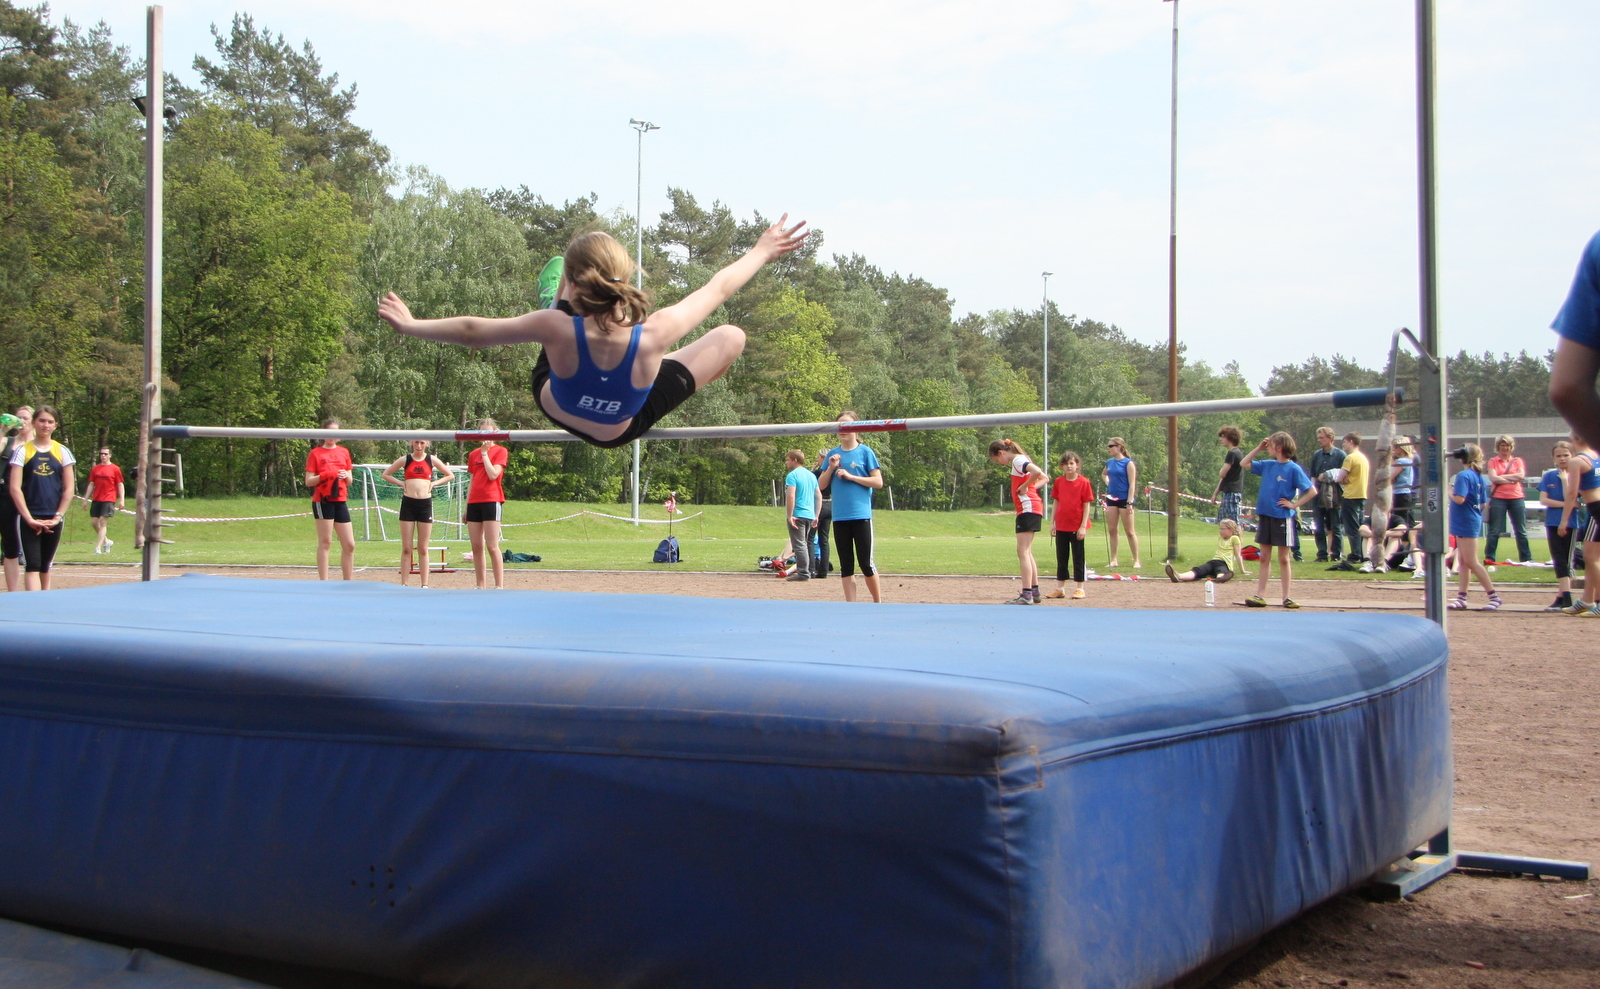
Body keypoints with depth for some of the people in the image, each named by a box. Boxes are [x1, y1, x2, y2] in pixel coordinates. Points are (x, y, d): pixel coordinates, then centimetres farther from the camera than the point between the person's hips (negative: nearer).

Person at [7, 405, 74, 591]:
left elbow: (69, 489, 6)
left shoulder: (62, 452, 7)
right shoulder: (22, 451, 2)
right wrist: (29, 518, -11)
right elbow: (15, 488, -4)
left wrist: (58, 517, -4)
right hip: (28, 519, -2)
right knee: (32, 566, -11)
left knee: (45, 566, 11)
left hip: (53, 520, 2)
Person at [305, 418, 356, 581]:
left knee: (349, 545, 5)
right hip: (323, 501, -5)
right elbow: (308, 481, -4)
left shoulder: (344, 452, 13)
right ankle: (323, 582, -2)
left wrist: (346, 476, -6)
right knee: (325, 543, -5)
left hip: (341, 501, 5)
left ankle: (348, 583, 14)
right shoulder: (315, 453, 0)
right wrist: (325, 475, -20)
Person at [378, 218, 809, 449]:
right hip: (622, 430, -1)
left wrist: (409, 324, -9)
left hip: (552, 405, 2)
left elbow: (471, 330, -26)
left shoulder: (557, 328, -41)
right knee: (732, 336, 5)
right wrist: (763, 251, -6)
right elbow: (717, 289, -23)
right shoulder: (654, 335, -41)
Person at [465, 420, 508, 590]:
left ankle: (500, 585, -8)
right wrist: (467, 506, 17)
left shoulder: (500, 451, 1)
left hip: (491, 501, -6)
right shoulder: (473, 454, 16)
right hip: (474, 502, 6)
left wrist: (485, 453, -8)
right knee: (476, 547, 4)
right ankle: (479, 586, 8)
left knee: (492, 546, -10)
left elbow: (493, 475, -13)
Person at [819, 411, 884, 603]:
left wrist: (850, 476, -12)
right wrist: (831, 468, -5)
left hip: (861, 515, -4)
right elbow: (822, 485, 12)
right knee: (846, 565, 5)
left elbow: (878, 482, -6)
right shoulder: (833, 454, 11)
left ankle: (878, 603, 13)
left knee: (866, 563, -2)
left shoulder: (865, 451, 0)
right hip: (839, 517, 4)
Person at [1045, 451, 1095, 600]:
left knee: (1078, 558, 3)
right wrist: (1053, 523, 6)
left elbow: (1086, 505, -8)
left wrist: (1083, 526, -12)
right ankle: (1060, 588, 18)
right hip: (1061, 526, 4)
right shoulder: (1058, 482, 4)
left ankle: (1080, 589, 9)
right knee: (1061, 559, 11)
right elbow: (1056, 503, 10)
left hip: (1077, 527, -4)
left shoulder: (1084, 482, -8)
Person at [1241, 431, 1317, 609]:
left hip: (1282, 518, -5)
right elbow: (1245, 463, 18)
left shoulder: (1293, 469, -9)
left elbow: (1312, 491, -11)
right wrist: (1259, 448, 9)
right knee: (1264, 558, 7)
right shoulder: (1267, 465, 7)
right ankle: (1260, 595, 9)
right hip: (1264, 516, 5)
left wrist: (1294, 504, -11)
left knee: (1283, 559, 3)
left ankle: (1286, 597, 10)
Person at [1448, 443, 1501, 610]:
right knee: (1463, 562, 11)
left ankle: (1494, 596, -4)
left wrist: (1449, 491, -8)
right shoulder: (1480, 477, 11)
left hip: (1466, 523, -9)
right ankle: (1461, 598, 13)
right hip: (1474, 520, 9)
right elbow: (1482, 504, 14)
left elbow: (1459, 499, -26)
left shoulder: (1464, 476, -15)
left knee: (1472, 562, -6)